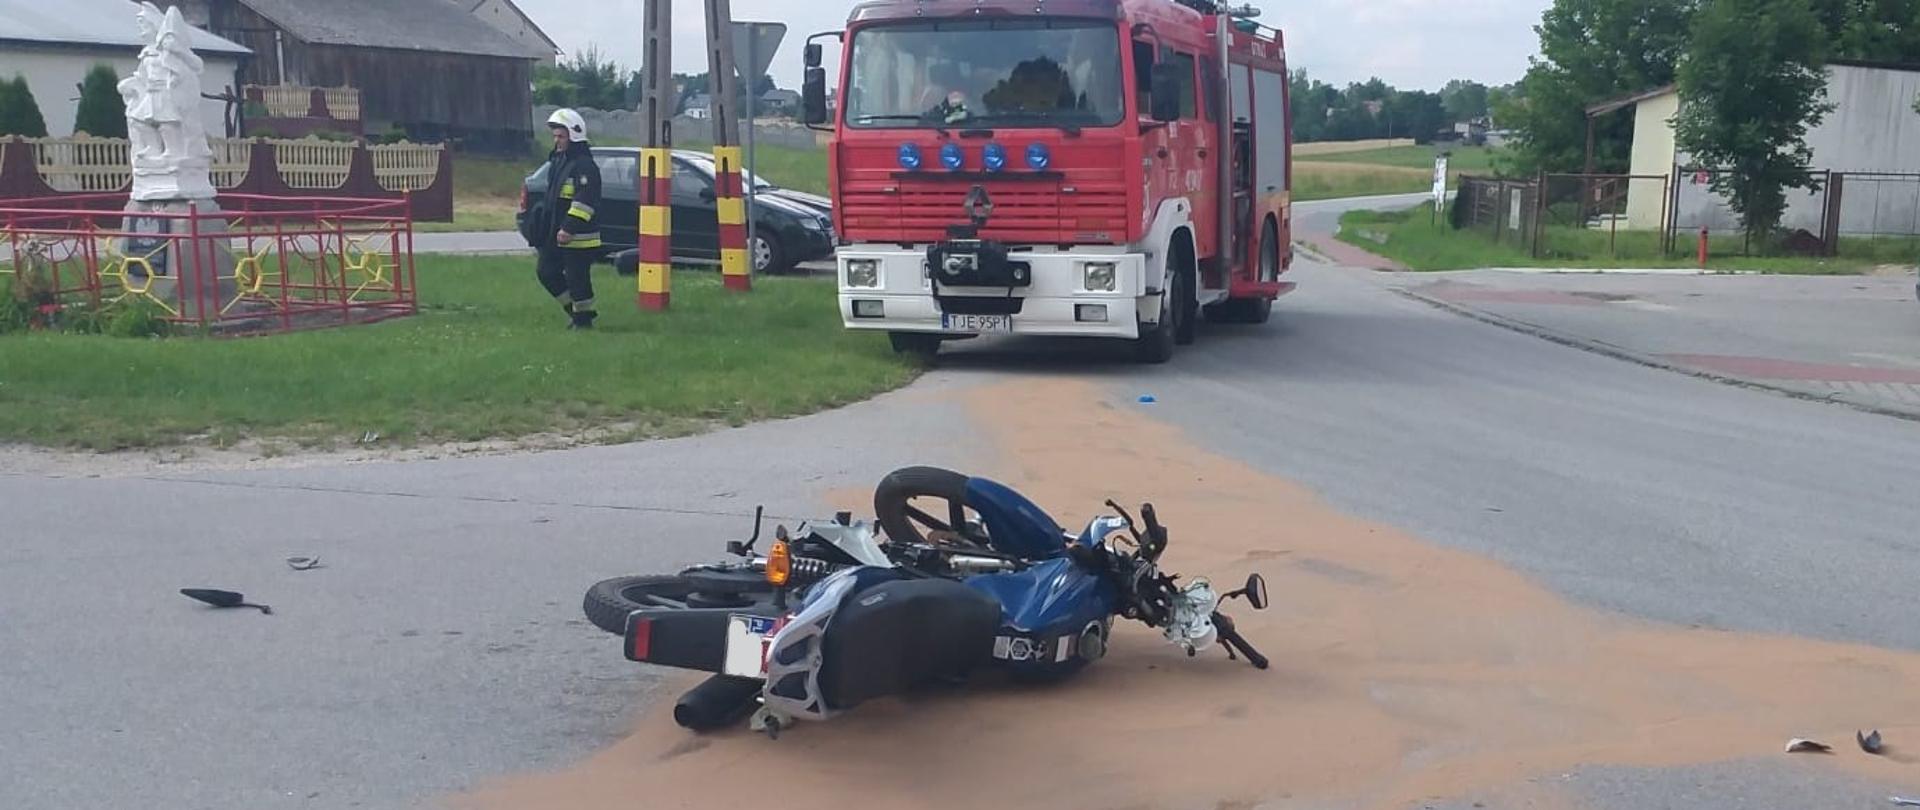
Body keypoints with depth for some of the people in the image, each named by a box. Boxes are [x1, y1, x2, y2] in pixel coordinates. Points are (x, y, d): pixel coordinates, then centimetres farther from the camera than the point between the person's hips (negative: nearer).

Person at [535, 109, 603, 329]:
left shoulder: (584, 166, -16)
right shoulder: (557, 161, 16)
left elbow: (584, 201, -24)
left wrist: (569, 228, -29)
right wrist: (546, 231, 24)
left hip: (578, 236, -10)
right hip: (556, 234, 10)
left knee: (577, 278, -4)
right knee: (546, 272, 12)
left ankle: (583, 318, 10)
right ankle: (575, 309, 22)